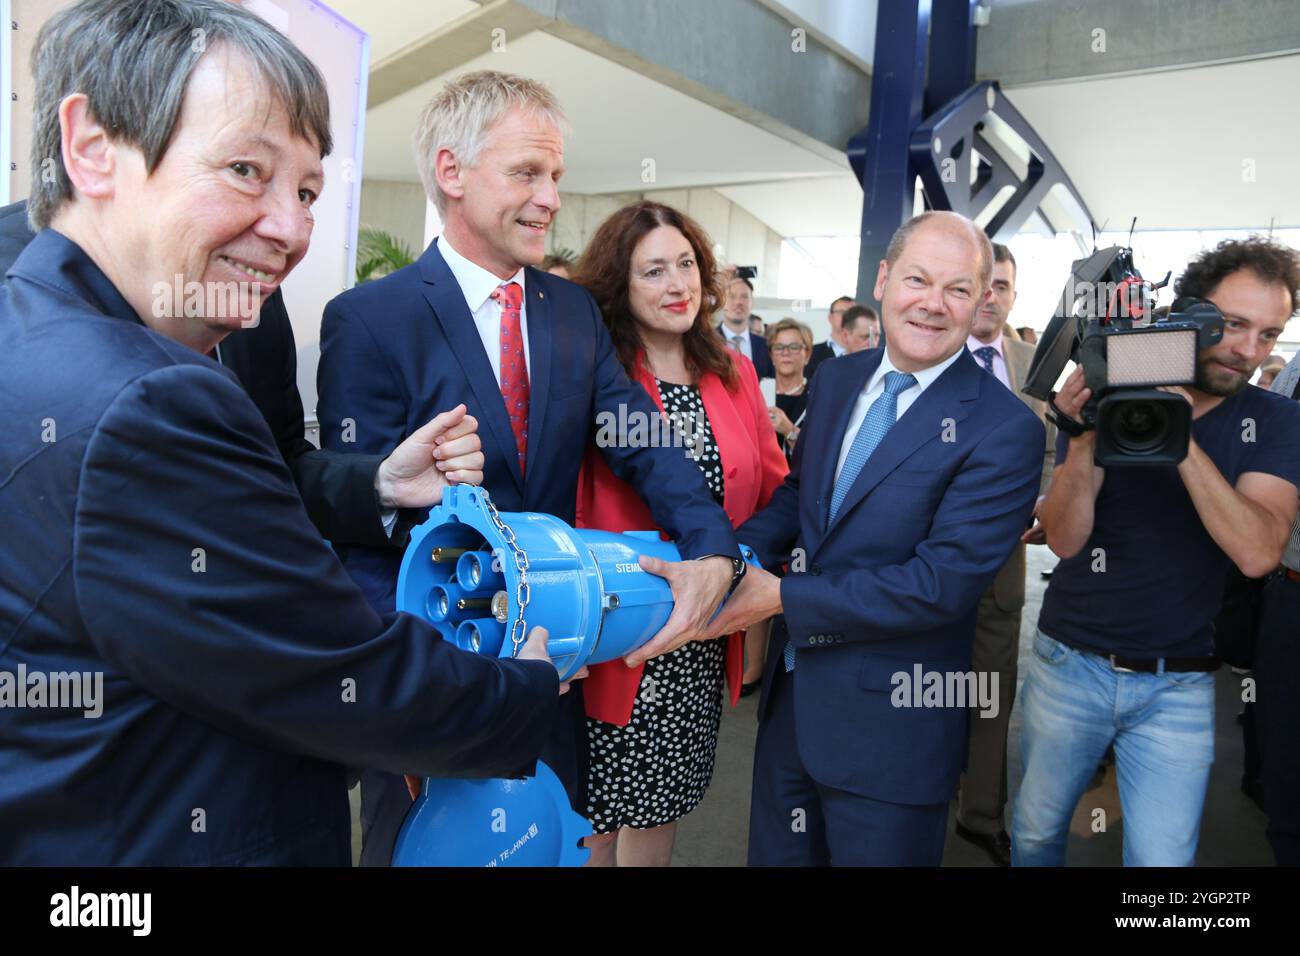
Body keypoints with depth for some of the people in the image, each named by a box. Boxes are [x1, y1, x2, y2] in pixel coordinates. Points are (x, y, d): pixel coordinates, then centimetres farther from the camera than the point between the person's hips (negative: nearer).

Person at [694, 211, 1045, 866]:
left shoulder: (1006, 430, -17)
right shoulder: (836, 378, 3)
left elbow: (943, 583, -21)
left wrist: (785, 597, -21)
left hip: (892, 723, -6)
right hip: (790, 697, 6)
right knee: (775, 854, 23)